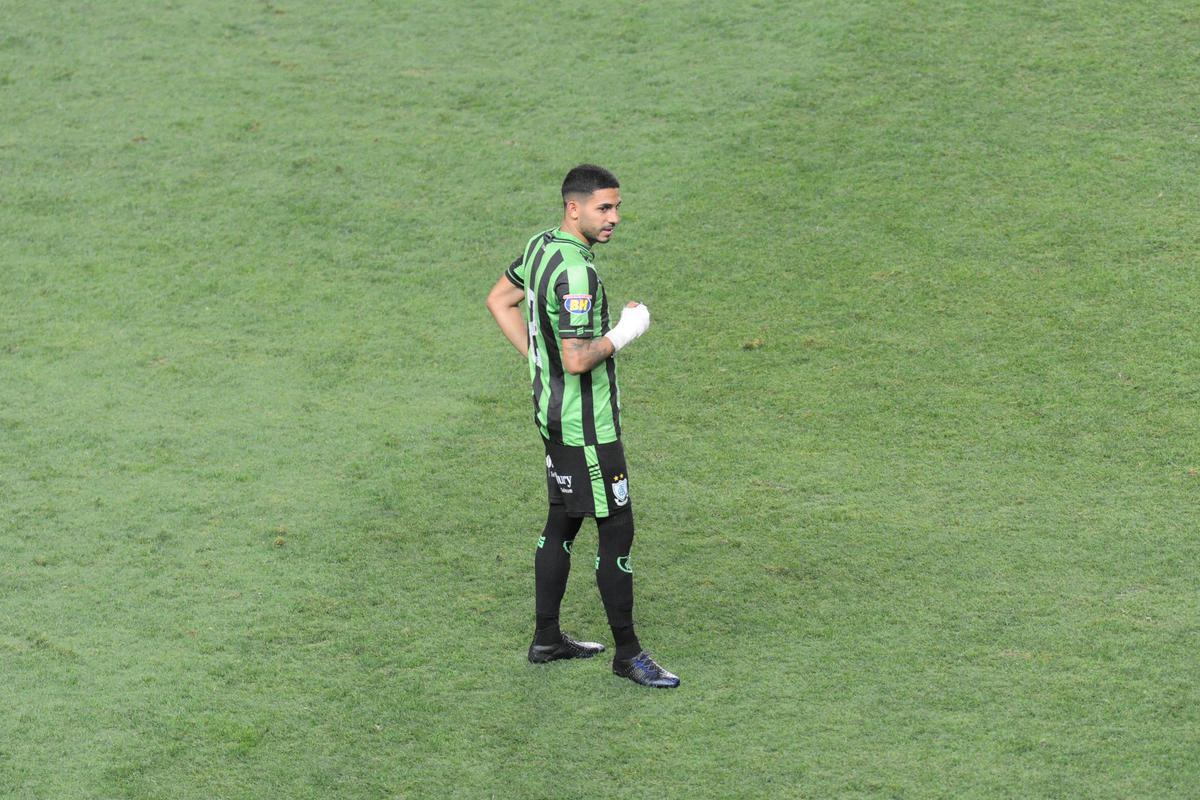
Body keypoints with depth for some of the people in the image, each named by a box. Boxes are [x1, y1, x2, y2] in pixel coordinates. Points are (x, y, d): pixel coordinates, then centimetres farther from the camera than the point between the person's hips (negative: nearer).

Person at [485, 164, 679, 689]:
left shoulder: (542, 246, 5)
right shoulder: (575, 271, -25)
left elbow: (499, 300, 20)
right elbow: (578, 360, -28)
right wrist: (623, 334, -13)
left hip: (553, 409, 10)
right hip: (585, 424, -10)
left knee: (563, 521, 18)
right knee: (617, 529, -2)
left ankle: (547, 639, 28)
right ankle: (627, 653, 5)